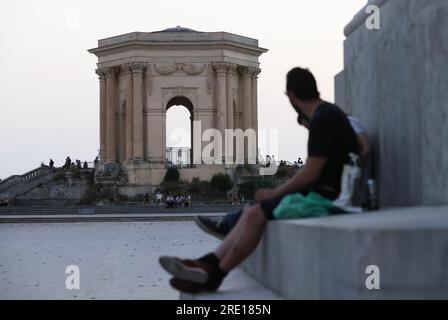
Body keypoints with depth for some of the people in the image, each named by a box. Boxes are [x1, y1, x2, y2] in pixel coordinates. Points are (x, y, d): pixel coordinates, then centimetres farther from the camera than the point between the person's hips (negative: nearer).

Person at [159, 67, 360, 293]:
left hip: (326, 197, -10)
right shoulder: (326, 113, 15)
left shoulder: (322, 119, -16)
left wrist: (274, 193, -8)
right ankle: (208, 264, -9)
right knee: (251, 212, 1)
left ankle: (213, 275, -6)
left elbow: (311, 174, -18)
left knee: (255, 214, -15)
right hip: (323, 192, 10)